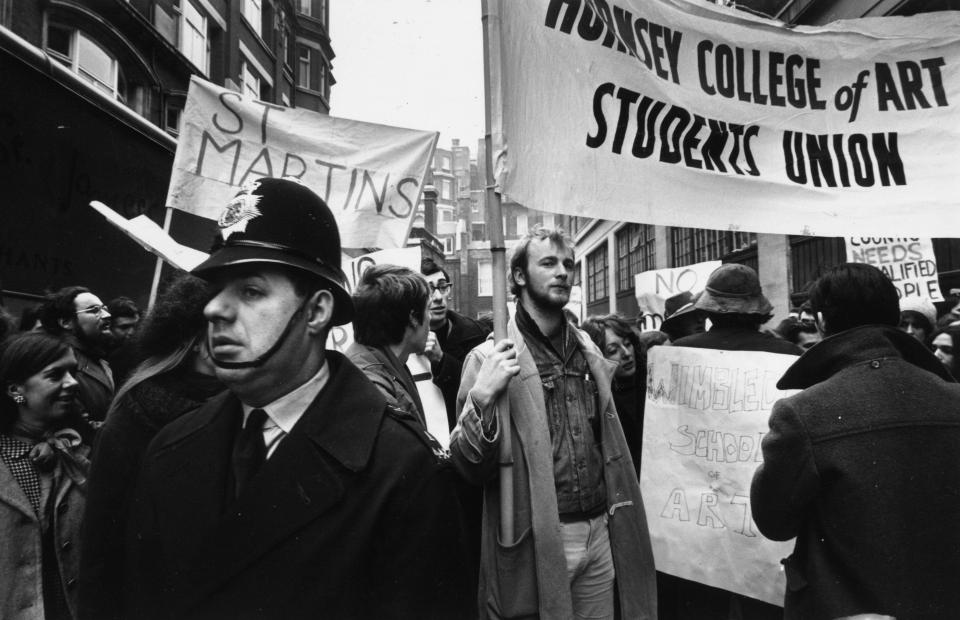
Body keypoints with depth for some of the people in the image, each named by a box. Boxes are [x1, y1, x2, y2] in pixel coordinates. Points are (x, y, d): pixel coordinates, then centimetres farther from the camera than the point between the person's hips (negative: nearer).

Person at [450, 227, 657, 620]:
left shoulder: (588, 349, 9)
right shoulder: (492, 357, -9)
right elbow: (472, 470, -12)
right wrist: (481, 399, -28)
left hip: (600, 533, 5)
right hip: (535, 542, -5)